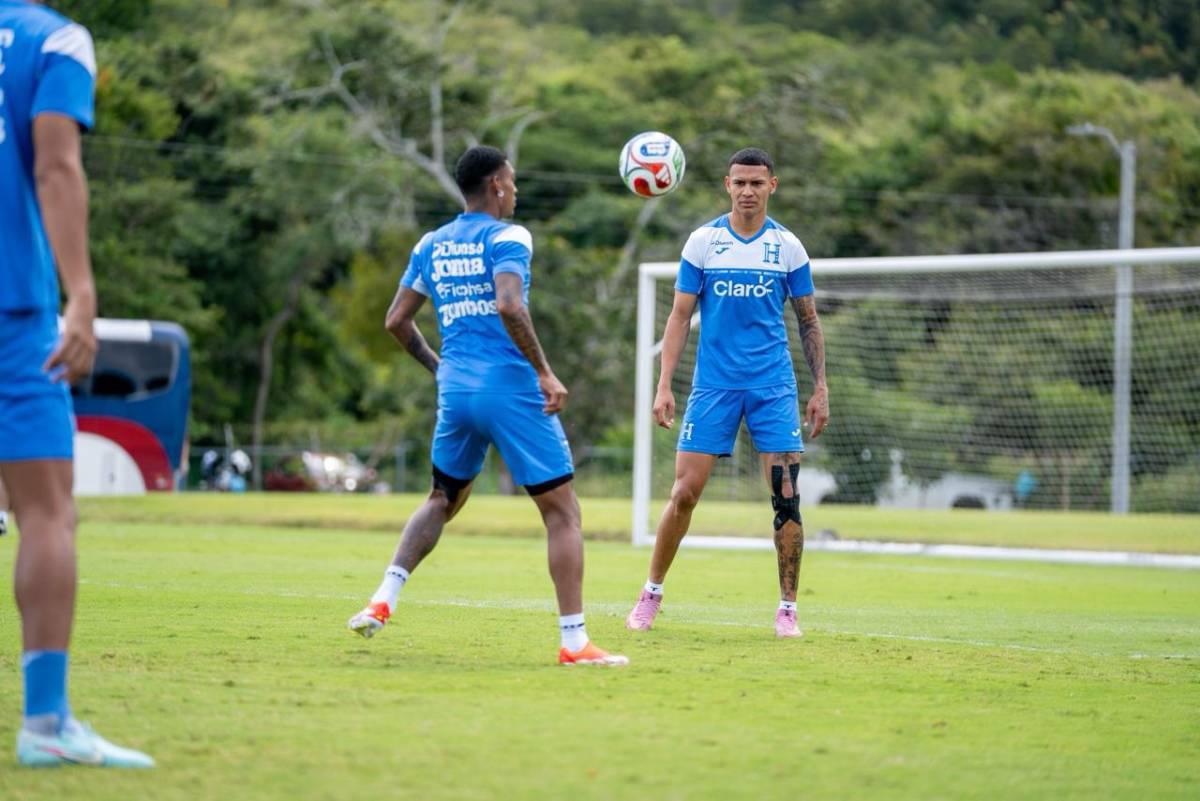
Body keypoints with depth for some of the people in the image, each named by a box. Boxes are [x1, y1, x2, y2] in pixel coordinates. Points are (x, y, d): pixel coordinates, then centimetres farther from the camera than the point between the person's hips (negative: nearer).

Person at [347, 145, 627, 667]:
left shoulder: (431, 245, 13)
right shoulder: (506, 237, -6)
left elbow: (397, 321, 15)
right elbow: (509, 306, -23)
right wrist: (544, 373, -17)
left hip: (456, 391, 6)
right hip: (512, 390, -6)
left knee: (442, 501, 26)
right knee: (562, 511, 0)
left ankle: (384, 599, 7)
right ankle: (574, 642, -6)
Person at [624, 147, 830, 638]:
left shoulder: (788, 247, 4)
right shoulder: (702, 242, 2)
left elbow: (808, 321, 11)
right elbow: (680, 316, 4)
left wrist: (820, 387, 5)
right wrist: (664, 385, -4)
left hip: (774, 386, 0)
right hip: (713, 385, 0)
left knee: (786, 496, -6)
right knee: (684, 493, -4)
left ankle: (787, 608, 4)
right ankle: (651, 593, 13)